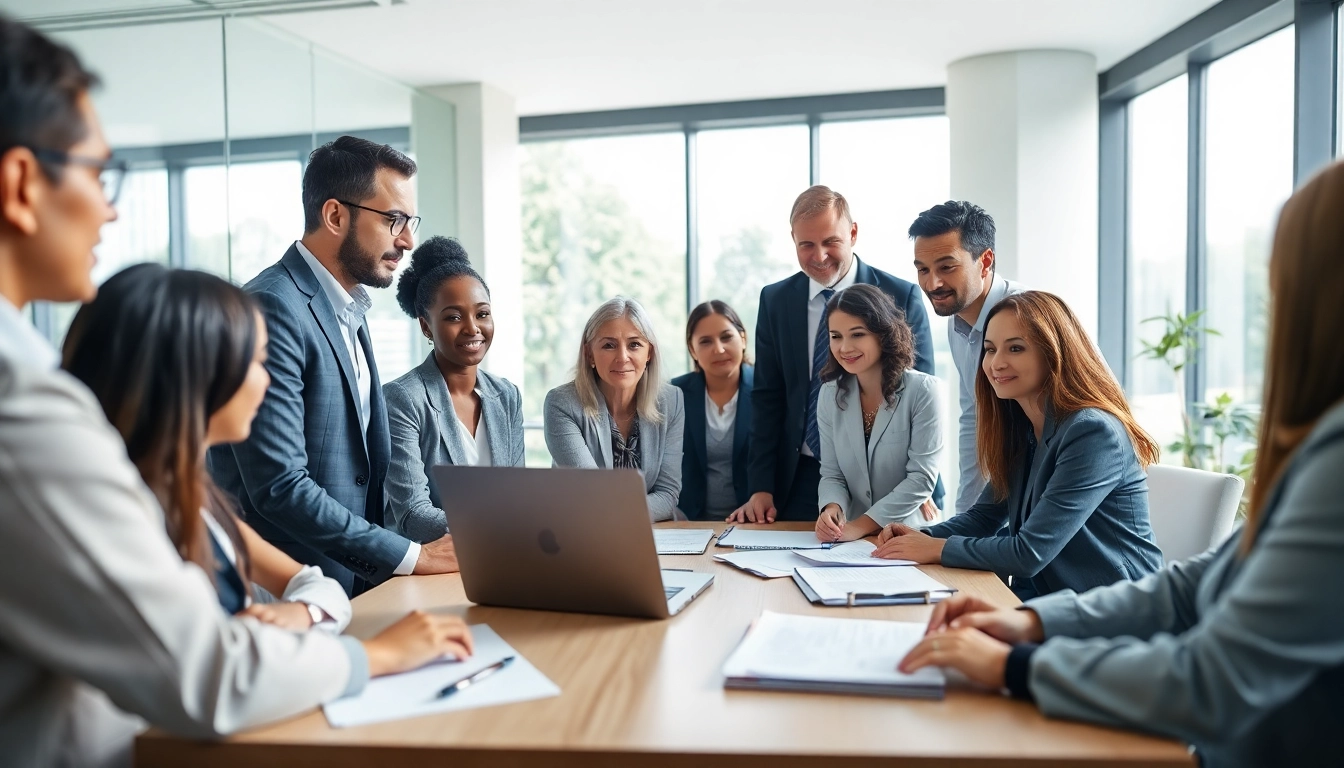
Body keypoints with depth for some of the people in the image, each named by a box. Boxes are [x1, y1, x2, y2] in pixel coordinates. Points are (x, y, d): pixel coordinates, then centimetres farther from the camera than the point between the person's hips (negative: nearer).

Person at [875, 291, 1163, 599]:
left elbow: (1031, 553, -24)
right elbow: (985, 515, 12)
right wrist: (924, 537, -6)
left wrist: (938, 548, -14)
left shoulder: (1093, 432, -20)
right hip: (1043, 595, 6)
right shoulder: (1019, 427, 5)